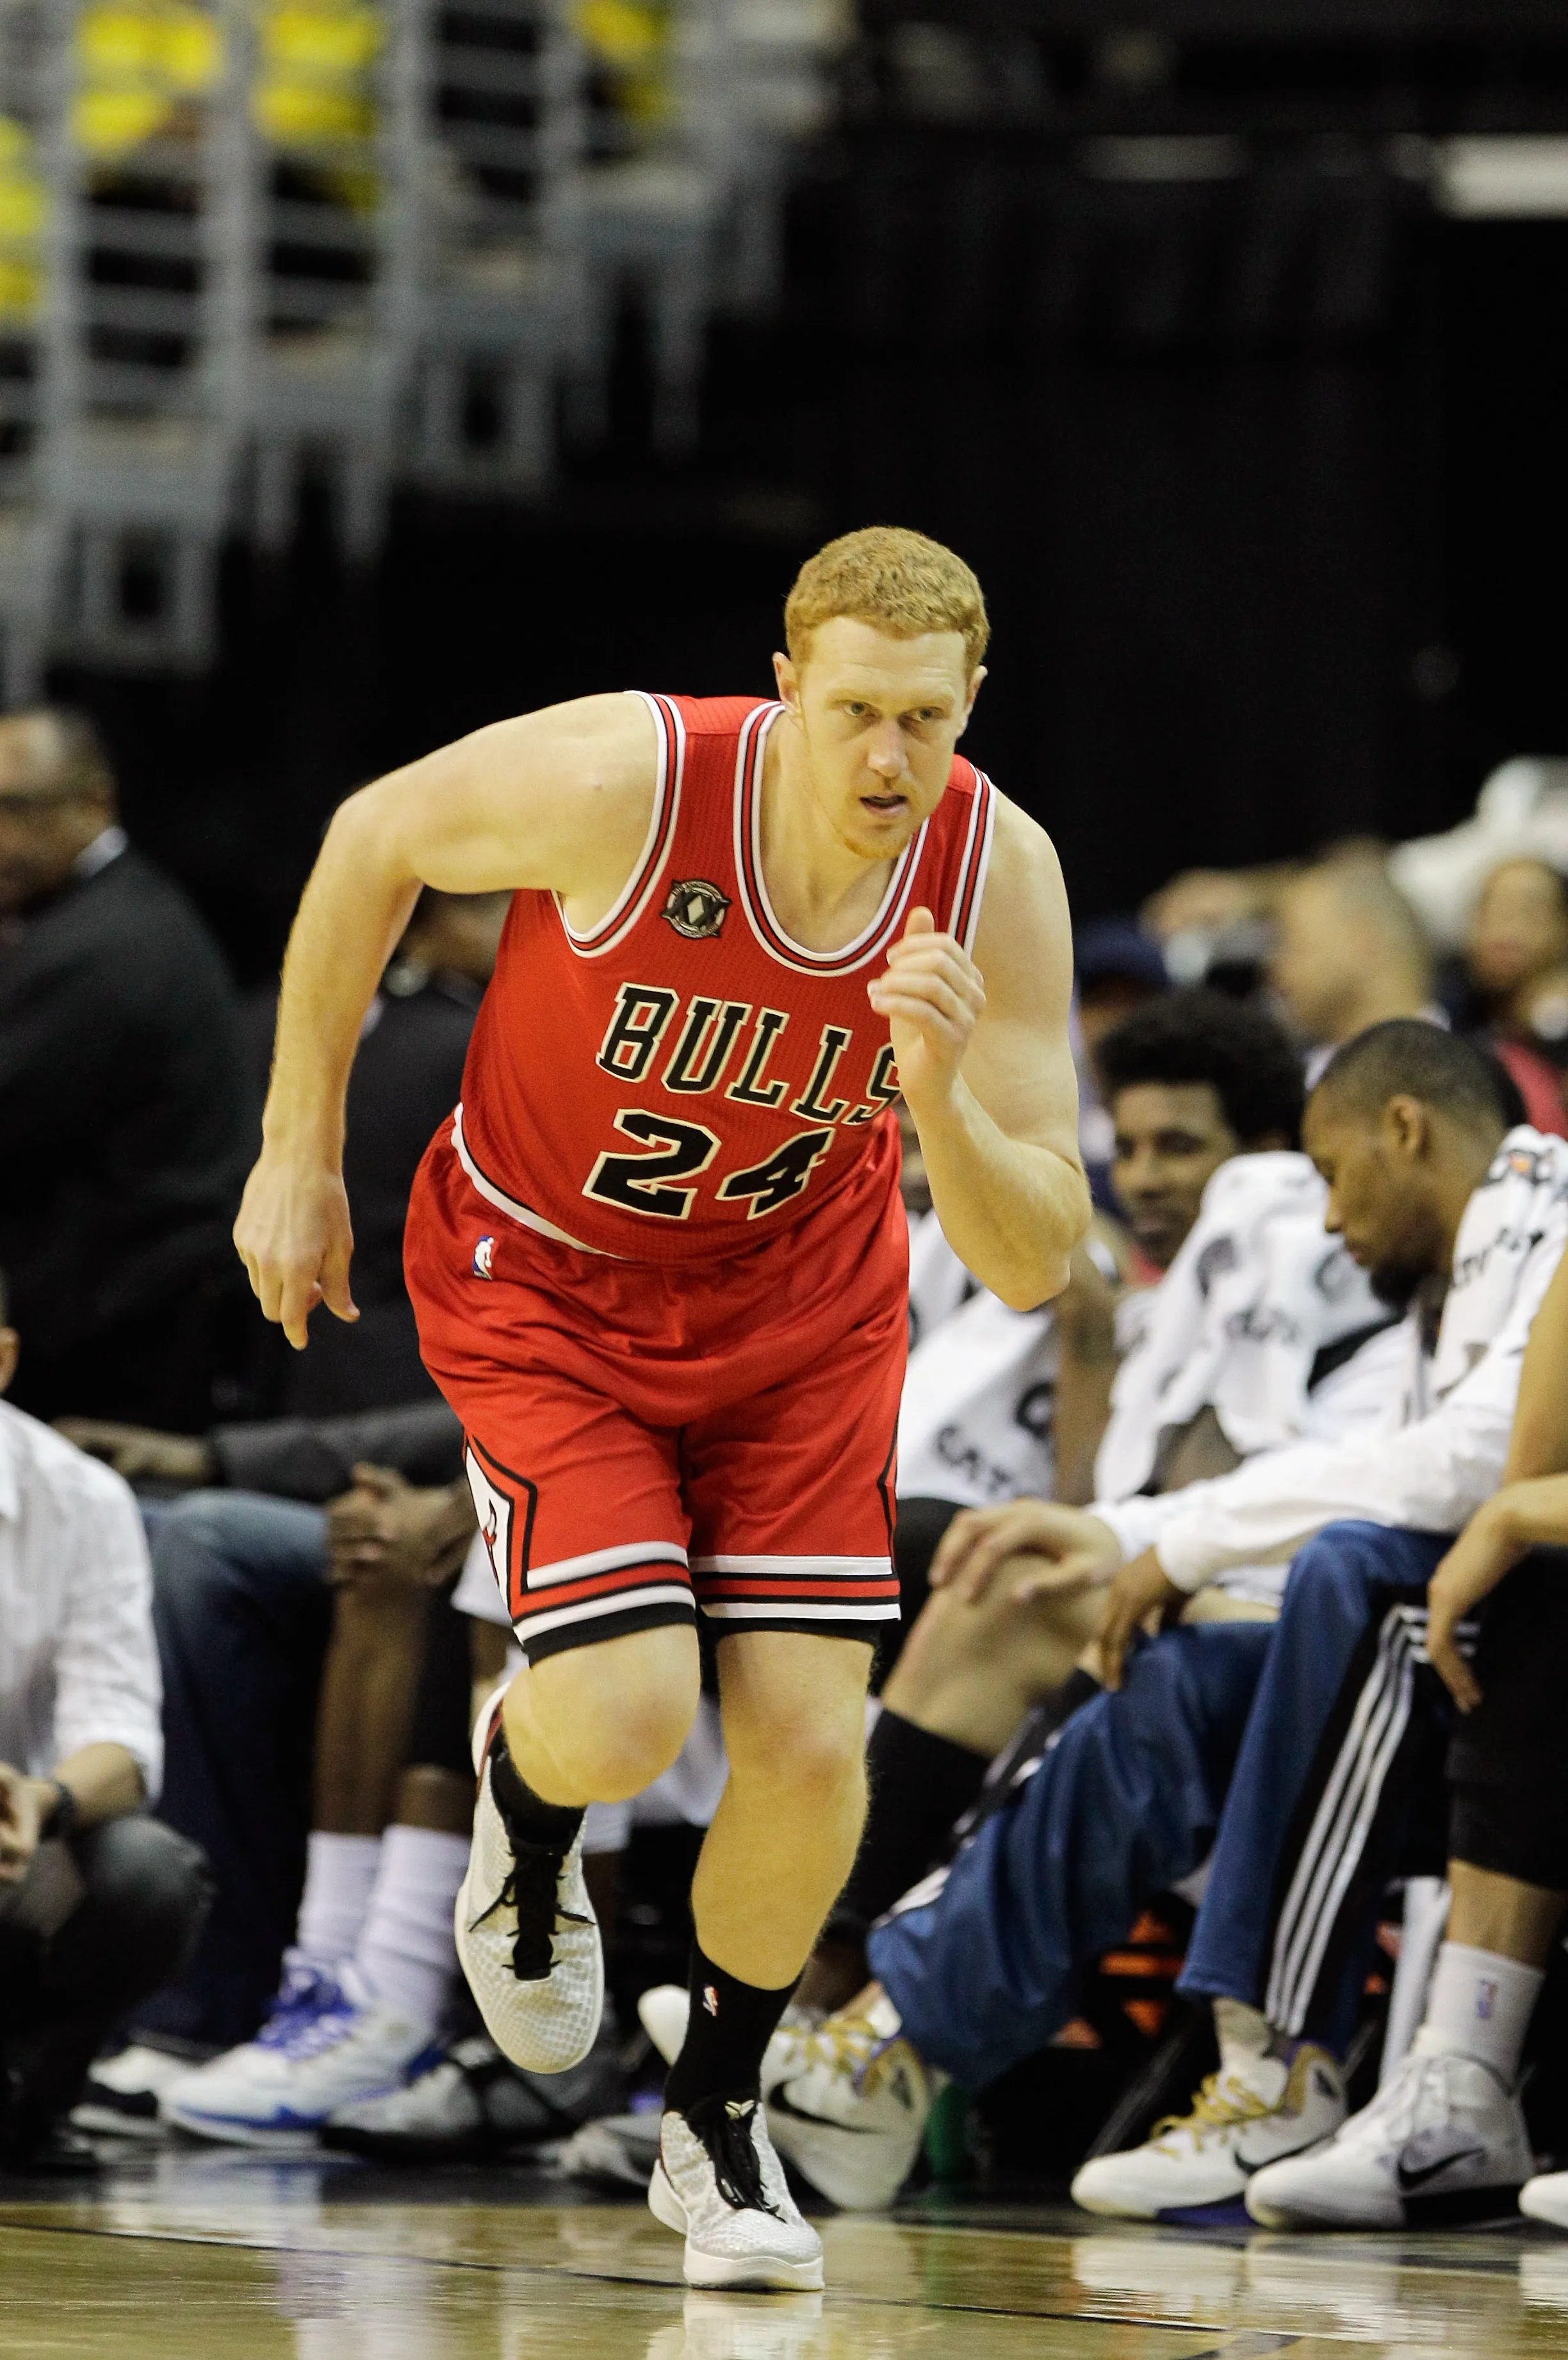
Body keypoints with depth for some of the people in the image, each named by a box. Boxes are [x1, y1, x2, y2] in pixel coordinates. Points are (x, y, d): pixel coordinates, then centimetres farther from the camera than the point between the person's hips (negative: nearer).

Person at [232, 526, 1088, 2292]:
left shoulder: (999, 879, -22)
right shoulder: (623, 780, -30)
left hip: (800, 1301, 3)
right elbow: (372, 841, -9)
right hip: (542, 1278, -3)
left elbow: (1032, 1269, -18)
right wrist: (298, 1152, -4)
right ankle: (526, 1794, 21)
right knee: (628, 1718, -19)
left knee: (809, 1740, -8)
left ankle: (717, 2125, 19)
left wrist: (941, 1093, -38)